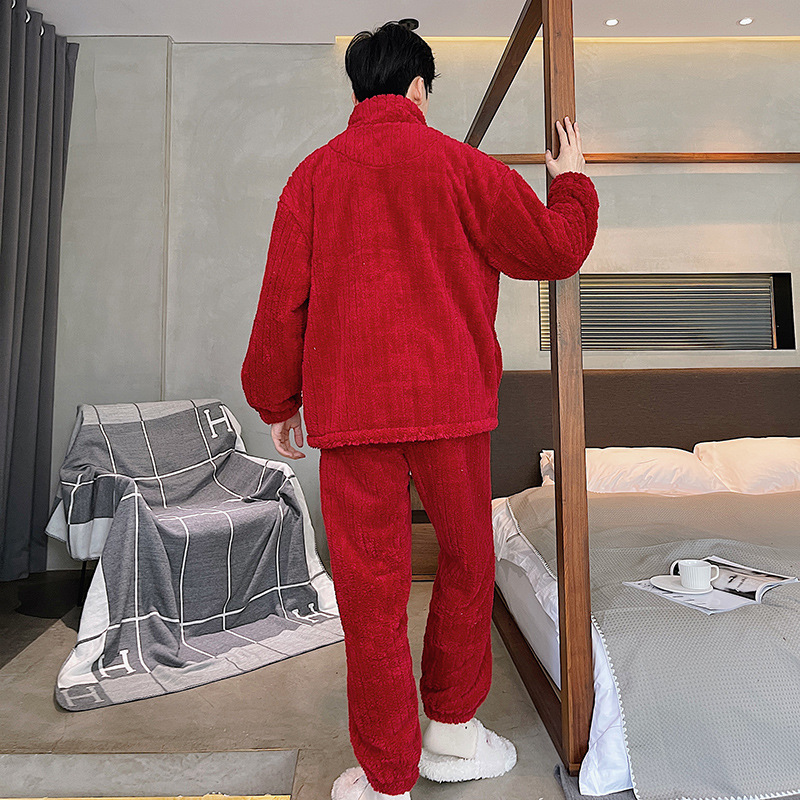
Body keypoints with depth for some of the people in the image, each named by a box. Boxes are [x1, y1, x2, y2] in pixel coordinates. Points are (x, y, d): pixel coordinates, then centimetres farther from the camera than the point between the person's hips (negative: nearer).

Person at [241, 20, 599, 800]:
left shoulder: (314, 174, 9)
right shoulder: (460, 165, 5)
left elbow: (283, 298, 5)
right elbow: (555, 248, 10)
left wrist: (277, 402, 15)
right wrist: (571, 180, 30)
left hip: (349, 408, 1)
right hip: (449, 400, 0)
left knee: (371, 588, 8)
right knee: (466, 564, 18)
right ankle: (452, 731, 33)